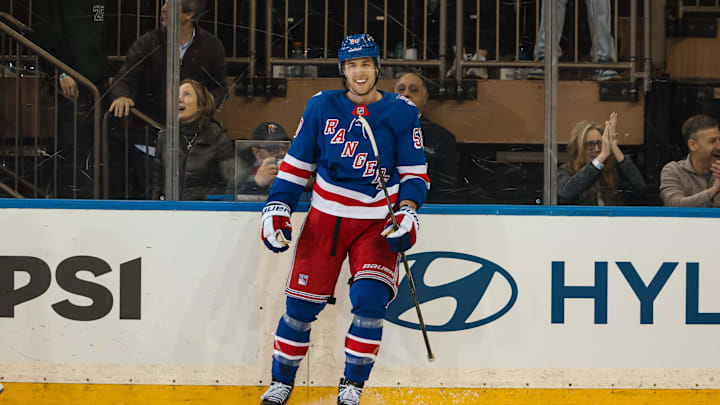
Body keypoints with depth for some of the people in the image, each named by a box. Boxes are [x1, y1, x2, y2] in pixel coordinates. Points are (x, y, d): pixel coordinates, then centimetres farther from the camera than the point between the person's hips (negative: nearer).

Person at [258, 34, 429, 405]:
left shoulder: (401, 113, 0)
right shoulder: (321, 107, 3)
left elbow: (414, 173, 4)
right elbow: (296, 165, 9)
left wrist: (406, 215, -11)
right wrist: (276, 211, 1)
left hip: (377, 223, -1)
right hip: (325, 218, 1)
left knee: (369, 300, -16)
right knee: (301, 301, -1)